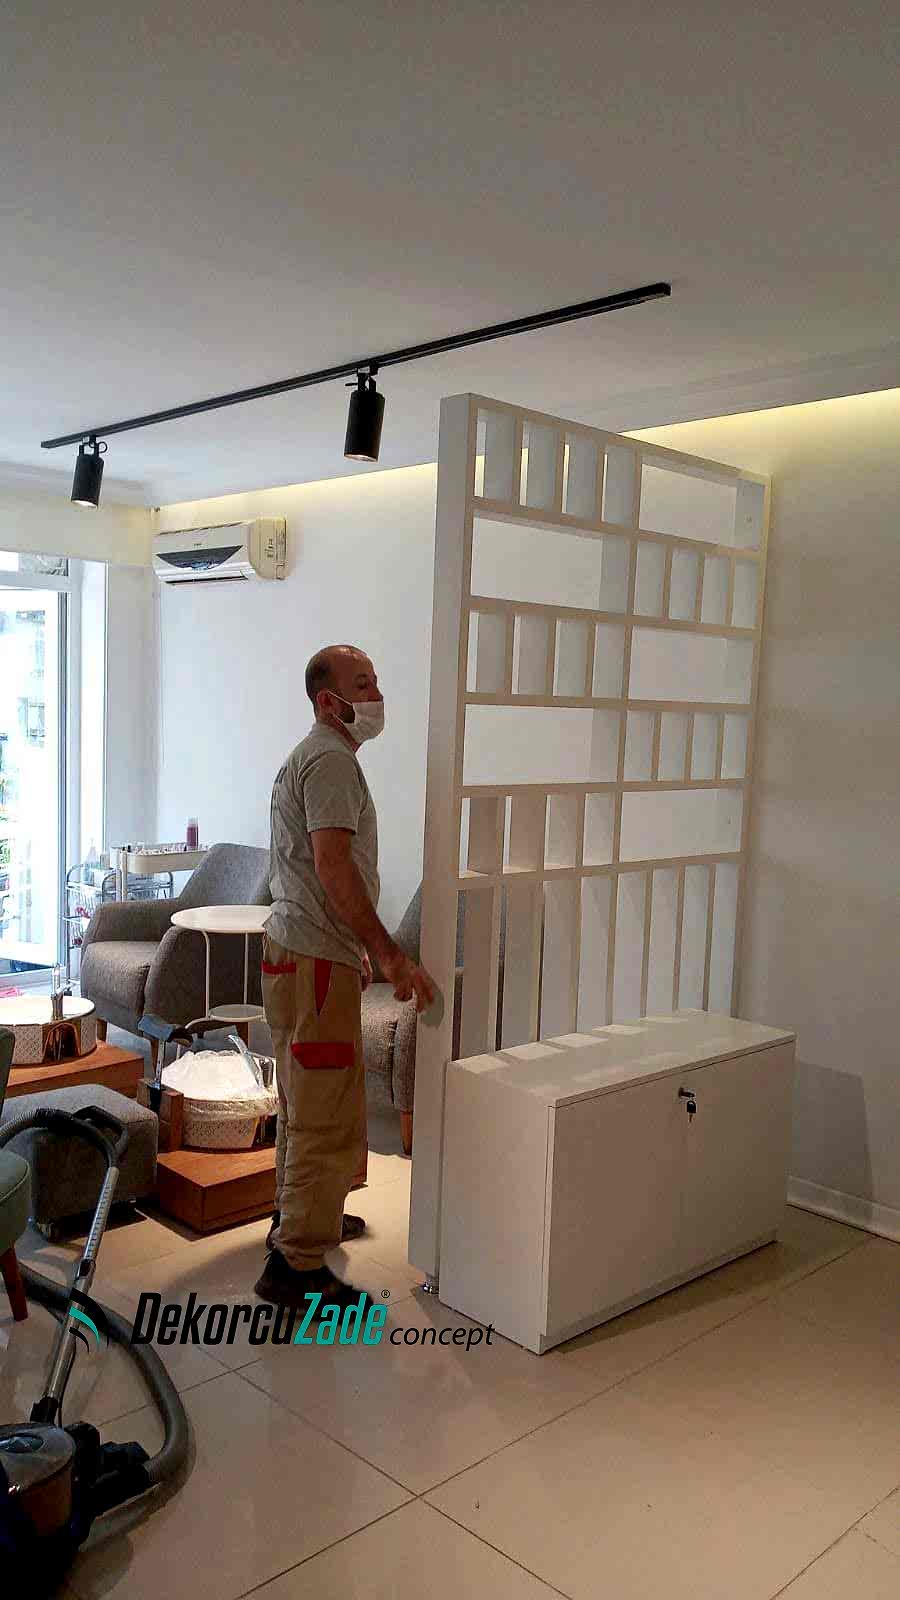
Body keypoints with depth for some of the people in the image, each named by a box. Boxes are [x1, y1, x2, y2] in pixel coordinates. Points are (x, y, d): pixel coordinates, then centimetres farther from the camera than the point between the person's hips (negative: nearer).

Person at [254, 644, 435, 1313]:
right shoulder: (332, 759, -16)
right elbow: (333, 868, -26)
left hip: (299, 951, 11)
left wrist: (355, 948, 29)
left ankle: (297, 1214, 40)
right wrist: (390, 955, -26)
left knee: (305, 1103, 24)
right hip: (315, 962, -11)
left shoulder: (311, 756, 19)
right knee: (330, 1118, -6)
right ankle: (298, 1266, 2)